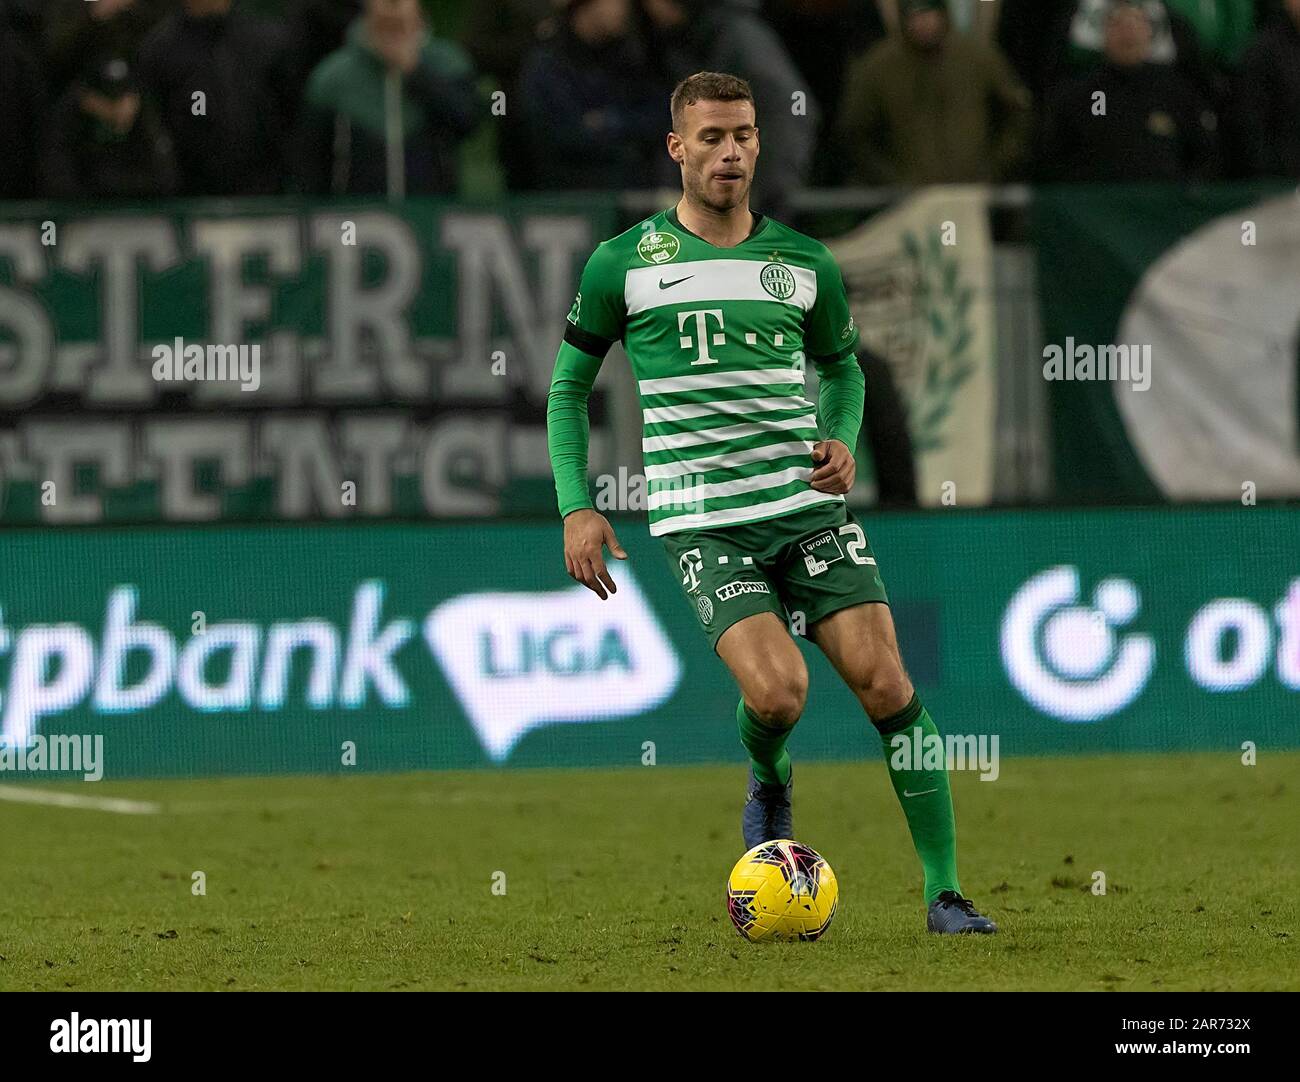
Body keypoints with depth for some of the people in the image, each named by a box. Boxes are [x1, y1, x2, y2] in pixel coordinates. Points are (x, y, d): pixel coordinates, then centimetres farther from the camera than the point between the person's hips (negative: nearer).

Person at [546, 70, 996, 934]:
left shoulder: (803, 264, 8)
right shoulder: (623, 264, 1)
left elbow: (841, 366, 25)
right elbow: (570, 385, 11)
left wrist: (841, 441, 4)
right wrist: (576, 508, 1)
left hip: (807, 503, 3)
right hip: (705, 524, -2)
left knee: (885, 683, -11)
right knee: (778, 691, -22)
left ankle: (945, 893, -2)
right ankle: (769, 790, 15)